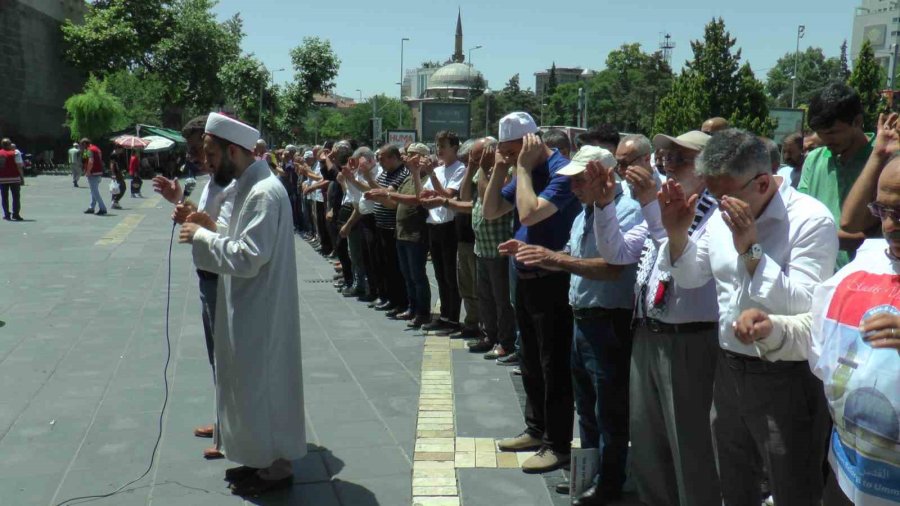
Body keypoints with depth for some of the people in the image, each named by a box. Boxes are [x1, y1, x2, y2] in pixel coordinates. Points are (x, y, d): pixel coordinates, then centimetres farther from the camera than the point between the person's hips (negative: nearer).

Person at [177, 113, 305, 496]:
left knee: (260, 386, 2)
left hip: (259, 311, -10)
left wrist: (202, 236, -18)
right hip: (248, 308, 10)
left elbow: (248, 258, -27)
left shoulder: (264, 193, -22)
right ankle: (262, 459, 32)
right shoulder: (248, 185, 9)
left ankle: (275, 468, 18)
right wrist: (212, 227, 2)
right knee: (251, 385, 19)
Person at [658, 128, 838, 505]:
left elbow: (805, 306, -25)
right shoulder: (722, 217, 4)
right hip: (729, 370, 7)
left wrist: (750, 249, -27)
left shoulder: (811, 220, -16)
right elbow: (691, 278, 14)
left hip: (787, 378, -6)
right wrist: (677, 234, -4)